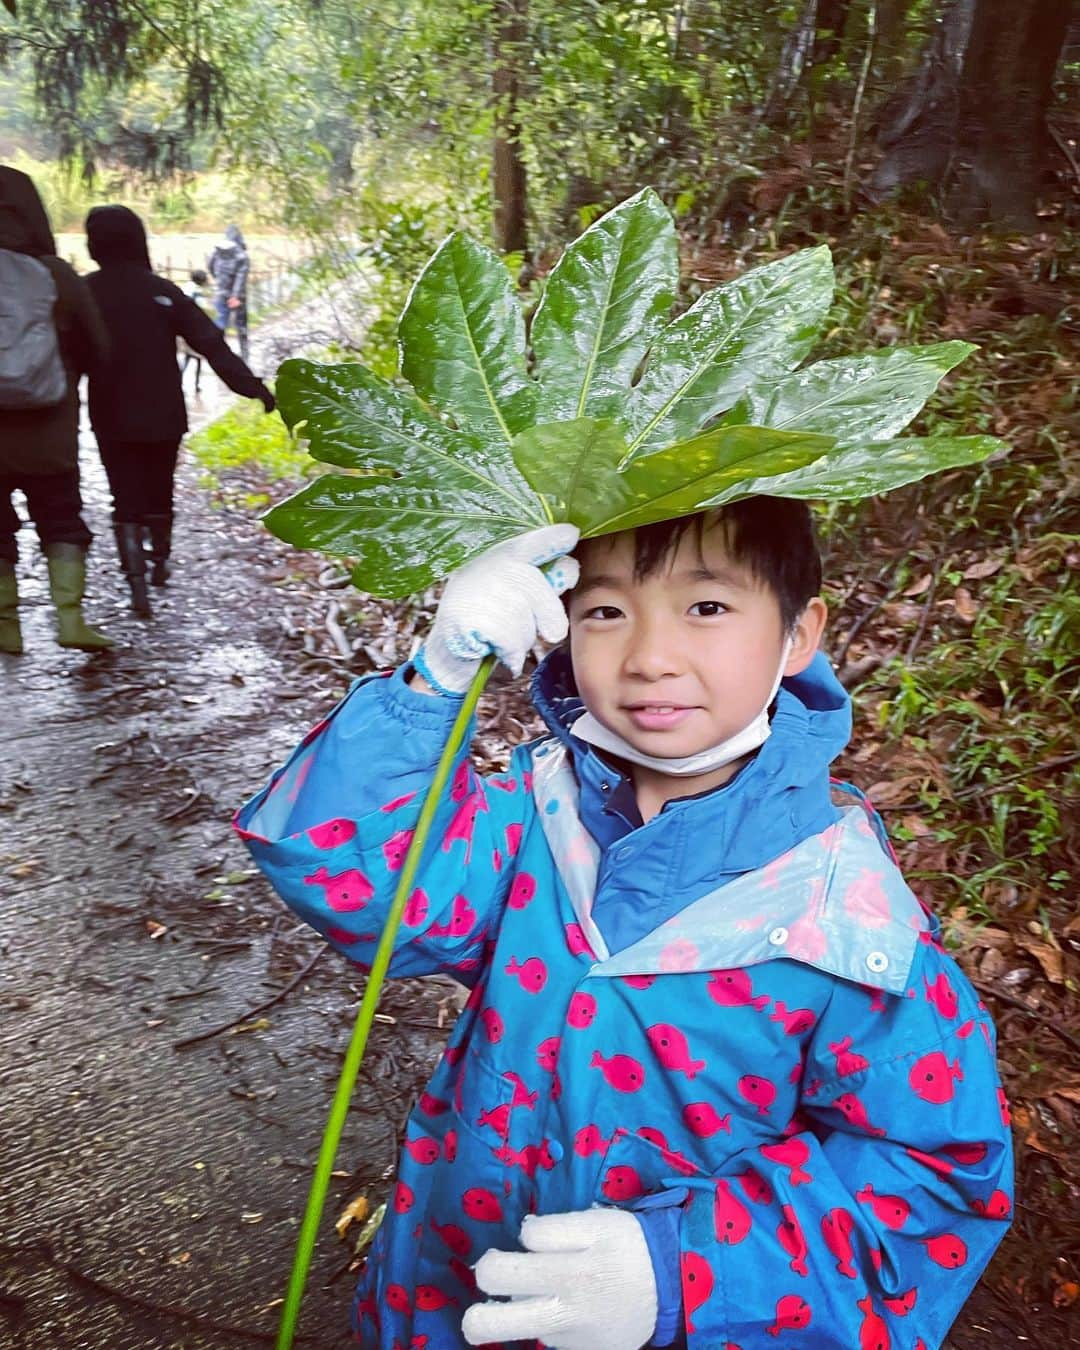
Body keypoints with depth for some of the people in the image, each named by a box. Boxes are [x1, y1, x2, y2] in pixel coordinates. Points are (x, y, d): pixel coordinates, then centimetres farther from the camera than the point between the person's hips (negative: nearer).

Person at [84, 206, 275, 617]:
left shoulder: (84, 293, -5)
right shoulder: (163, 291, -4)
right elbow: (212, 345, -10)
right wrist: (253, 386, -10)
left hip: (112, 419, -1)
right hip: (163, 416, 1)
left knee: (126, 500, 4)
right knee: (159, 494, 18)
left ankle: (137, 582, -10)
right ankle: (160, 564, 34)